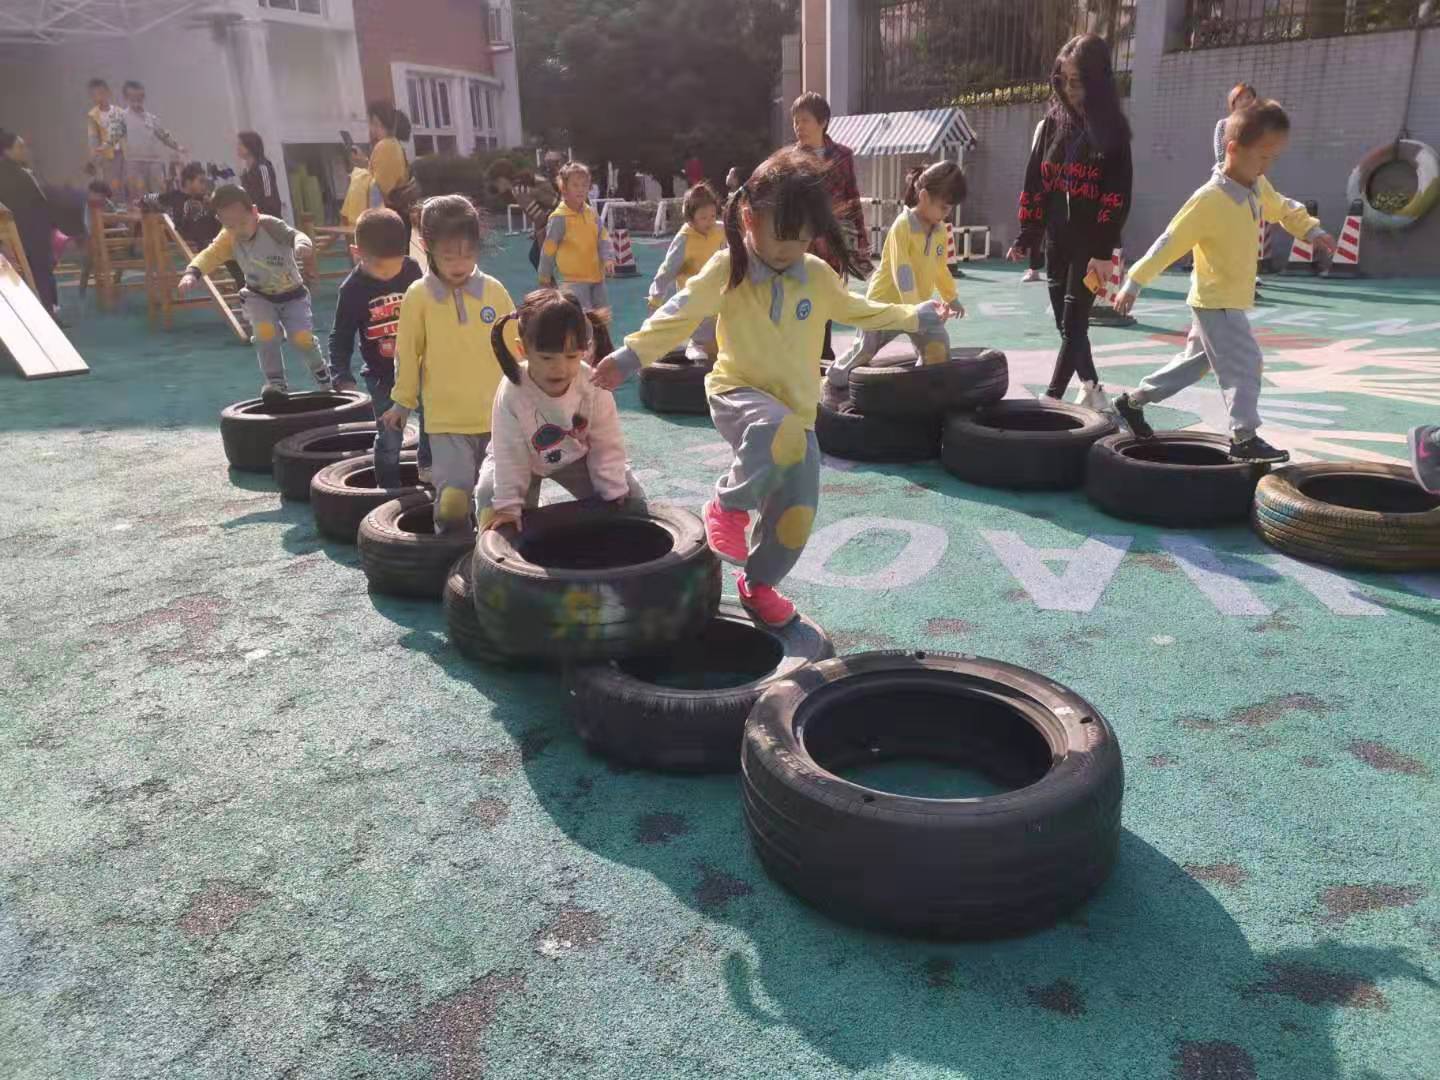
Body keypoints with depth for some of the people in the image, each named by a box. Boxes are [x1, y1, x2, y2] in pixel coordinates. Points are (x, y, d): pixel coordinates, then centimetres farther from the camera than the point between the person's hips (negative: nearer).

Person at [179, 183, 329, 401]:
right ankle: (275, 381, -7)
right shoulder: (228, 238, -14)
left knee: (302, 336, -15)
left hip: (292, 294, -2)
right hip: (259, 296, 2)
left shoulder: (270, 225, -25)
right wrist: (192, 272, -45)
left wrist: (302, 243, -65)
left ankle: (320, 372, 17)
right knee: (265, 329, -24)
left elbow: (294, 235, -40)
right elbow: (211, 255, -25)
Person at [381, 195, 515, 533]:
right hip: (446, 419, -2)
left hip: (498, 414, 2)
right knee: (453, 497, -11)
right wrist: (402, 402, 10)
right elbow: (408, 353, 4)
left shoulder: (494, 290, 1)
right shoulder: (418, 296, -4)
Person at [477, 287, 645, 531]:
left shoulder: (594, 386, -32)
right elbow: (509, 454, -28)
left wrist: (615, 492, -17)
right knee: (490, 501, -20)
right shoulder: (513, 393, -37)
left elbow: (607, 445, -20)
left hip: (576, 456, 2)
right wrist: (508, 506, -25)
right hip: (525, 460, -2)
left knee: (630, 499, -4)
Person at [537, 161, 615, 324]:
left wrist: (608, 258, -13)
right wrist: (545, 276, 1)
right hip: (573, 278, -7)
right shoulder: (559, 218, -12)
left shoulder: (591, 213, 6)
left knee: (604, 315, 13)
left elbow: (603, 238, 6)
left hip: (596, 275, 7)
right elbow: (548, 249, -6)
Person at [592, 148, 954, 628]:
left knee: (797, 516, 3)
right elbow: (679, 317, -16)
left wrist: (917, 316, 17)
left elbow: (859, 311, 19)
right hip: (739, 393, -5)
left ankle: (759, 583, 32)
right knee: (781, 433, -40)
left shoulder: (818, 275, 3)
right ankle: (729, 506, -15)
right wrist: (629, 357, -27)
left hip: (797, 408, 5)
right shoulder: (727, 269, -9)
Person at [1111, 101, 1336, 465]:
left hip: (1233, 299, 9)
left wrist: (1312, 230, 12)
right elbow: (1168, 244, -22)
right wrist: (1133, 284, -21)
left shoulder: (1259, 188, 3)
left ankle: (1133, 401, 28)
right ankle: (1244, 438, -4)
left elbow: (1284, 209, 24)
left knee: (1195, 361, 18)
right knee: (1245, 364, -10)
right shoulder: (1208, 200, -22)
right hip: (1215, 301, -9)